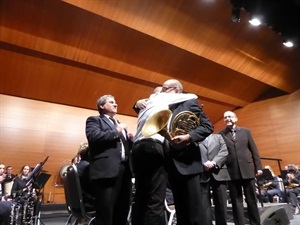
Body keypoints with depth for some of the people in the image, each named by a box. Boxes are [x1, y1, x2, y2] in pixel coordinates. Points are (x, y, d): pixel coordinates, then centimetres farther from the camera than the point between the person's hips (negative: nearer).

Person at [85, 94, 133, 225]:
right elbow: (94, 137, -13)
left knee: (122, 212, 11)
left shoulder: (120, 124, 28)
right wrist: (116, 131, -8)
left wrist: (130, 139, 3)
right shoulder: (94, 120, 8)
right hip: (106, 170, -6)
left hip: (124, 169, 7)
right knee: (105, 214, -5)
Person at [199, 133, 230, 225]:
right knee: (204, 205, -1)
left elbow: (224, 151, 5)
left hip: (219, 173, 2)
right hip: (202, 174, -2)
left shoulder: (218, 137, 19)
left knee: (221, 204, 7)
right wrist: (203, 164, -16)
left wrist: (214, 163, -10)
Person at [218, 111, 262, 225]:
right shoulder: (220, 134, 2)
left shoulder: (245, 131, 9)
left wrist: (258, 166, 4)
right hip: (231, 171, -1)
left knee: (251, 199, 11)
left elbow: (254, 150, 8)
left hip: (247, 169, 2)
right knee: (236, 201, 6)